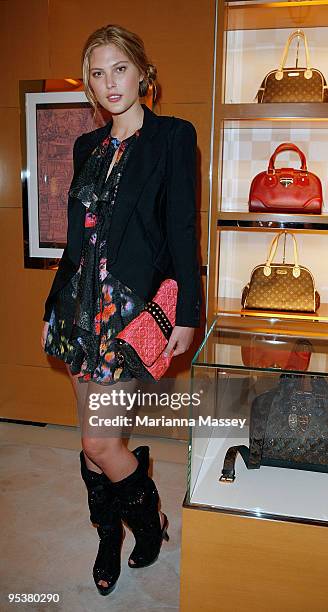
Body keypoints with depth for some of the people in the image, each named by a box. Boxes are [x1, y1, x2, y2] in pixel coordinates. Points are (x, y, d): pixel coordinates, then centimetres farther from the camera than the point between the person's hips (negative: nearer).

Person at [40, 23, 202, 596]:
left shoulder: (173, 136, -2)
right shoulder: (87, 146, 14)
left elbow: (183, 231, -7)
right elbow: (77, 238, 16)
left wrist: (187, 314, -11)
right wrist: (53, 307, 16)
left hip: (134, 308, -6)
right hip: (84, 305, 6)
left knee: (99, 442, -5)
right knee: (96, 436, 12)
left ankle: (150, 518, 26)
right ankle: (109, 535, 35)